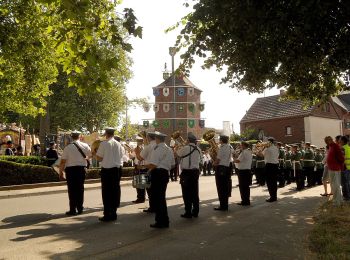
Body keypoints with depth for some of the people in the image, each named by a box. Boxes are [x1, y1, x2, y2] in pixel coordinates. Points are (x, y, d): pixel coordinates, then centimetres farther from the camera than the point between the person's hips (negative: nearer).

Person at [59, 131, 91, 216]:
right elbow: (91, 154, 15)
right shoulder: (85, 146, -1)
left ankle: (73, 210, 5)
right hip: (82, 169, 3)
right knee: (80, 189, 13)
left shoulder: (68, 147, -9)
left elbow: (63, 161, -9)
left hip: (71, 169, -3)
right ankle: (80, 208, 19)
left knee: (72, 189, 3)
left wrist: (60, 172, -1)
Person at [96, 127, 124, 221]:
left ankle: (107, 215, 5)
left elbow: (99, 158, -8)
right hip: (117, 169, 5)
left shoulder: (104, 144, -9)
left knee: (107, 192, 2)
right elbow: (121, 157, 10)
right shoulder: (118, 144, 5)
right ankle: (113, 213, 18)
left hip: (107, 170, -5)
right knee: (115, 191, 11)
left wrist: (96, 153, 10)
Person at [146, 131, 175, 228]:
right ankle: (164, 221, 25)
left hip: (157, 174, -9)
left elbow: (153, 165, -20)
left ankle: (160, 221, 7)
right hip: (165, 173, 9)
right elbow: (172, 164, 15)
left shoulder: (157, 149, -14)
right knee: (162, 197, 17)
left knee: (157, 198, 1)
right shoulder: (169, 149, 12)